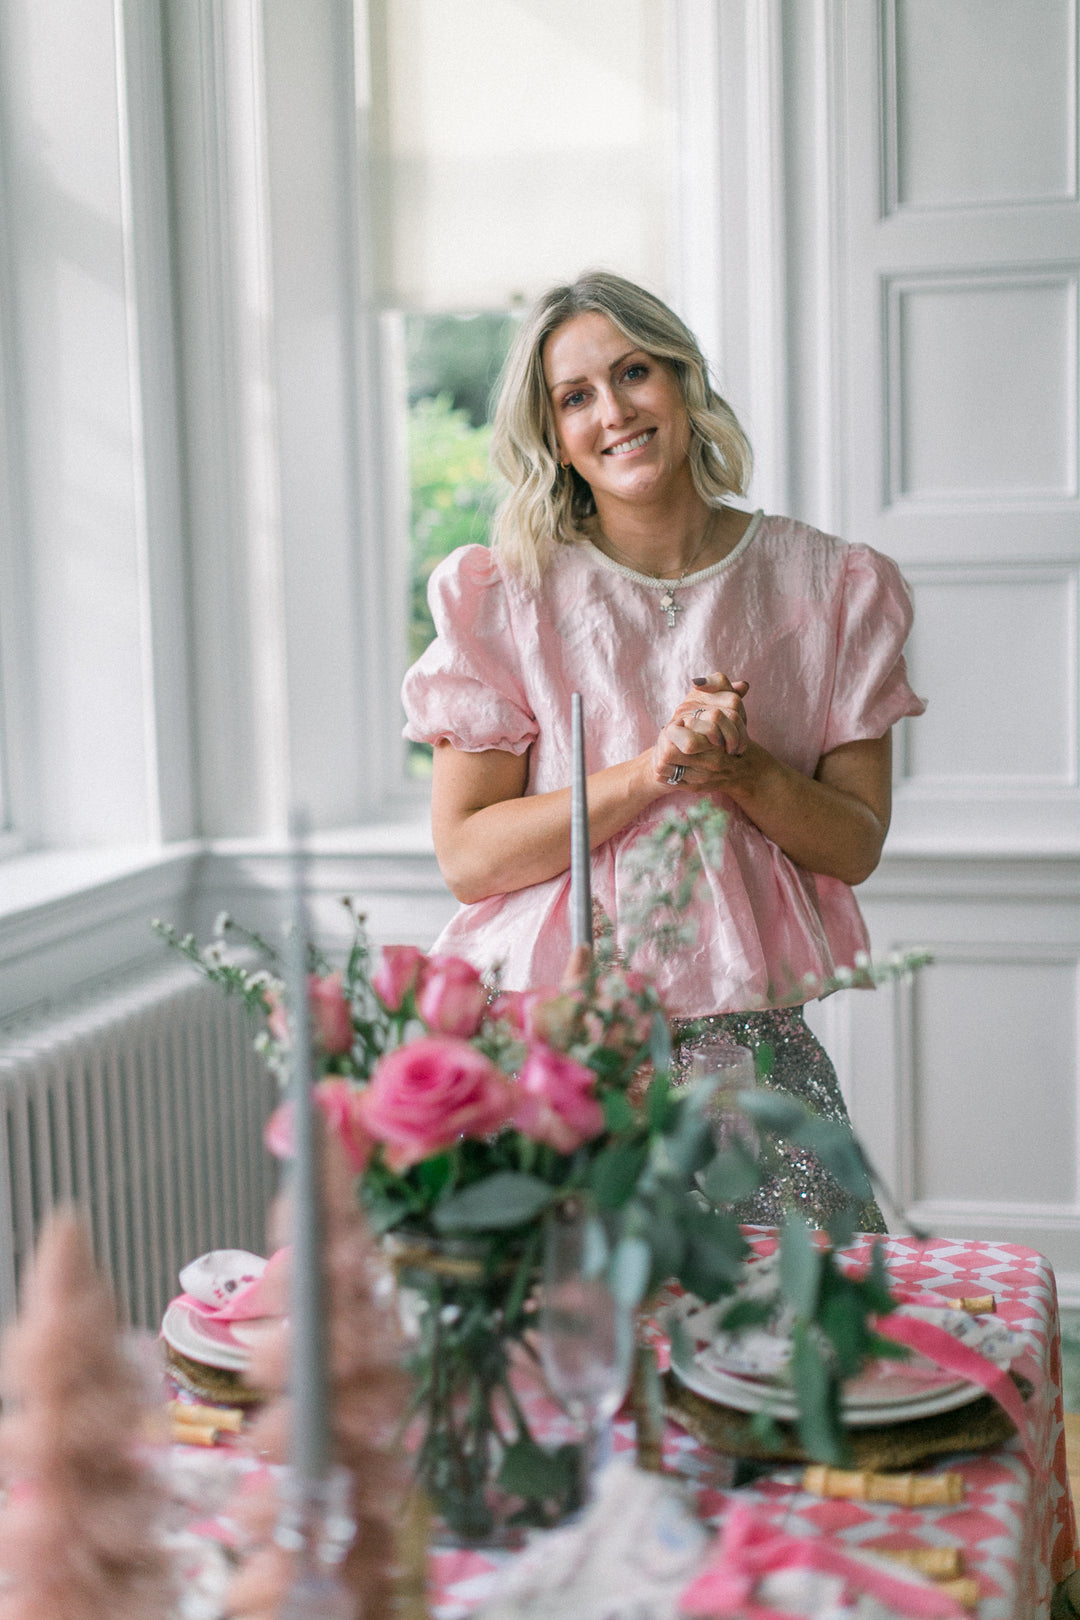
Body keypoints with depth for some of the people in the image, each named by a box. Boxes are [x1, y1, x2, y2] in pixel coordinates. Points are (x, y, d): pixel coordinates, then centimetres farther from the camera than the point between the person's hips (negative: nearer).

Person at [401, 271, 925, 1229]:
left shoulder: (828, 586, 3)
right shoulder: (506, 598, -2)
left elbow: (858, 845, 3)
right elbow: (465, 855, -7)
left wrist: (741, 772, -16)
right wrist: (648, 772, -19)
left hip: (752, 1041, 2)